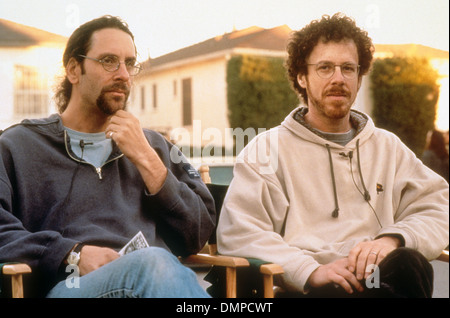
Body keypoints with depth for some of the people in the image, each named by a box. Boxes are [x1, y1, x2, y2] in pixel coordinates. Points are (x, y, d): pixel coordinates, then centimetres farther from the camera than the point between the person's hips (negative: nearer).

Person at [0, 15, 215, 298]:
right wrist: (73, 254, -14)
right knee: (153, 264, -36)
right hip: (69, 284, -3)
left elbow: (199, 236, 14)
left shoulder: (153, 146, 24)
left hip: (160, 276, 4)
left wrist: (148, 162, 5)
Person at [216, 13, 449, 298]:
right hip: (304, 290, -4)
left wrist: (393, 238, -13)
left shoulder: (388, 148, 22)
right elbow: (236, 234, -4)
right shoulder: (267, 150, 9)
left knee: (408, 263, -31)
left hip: (376, 282, 5)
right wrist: (312, 271, -19)